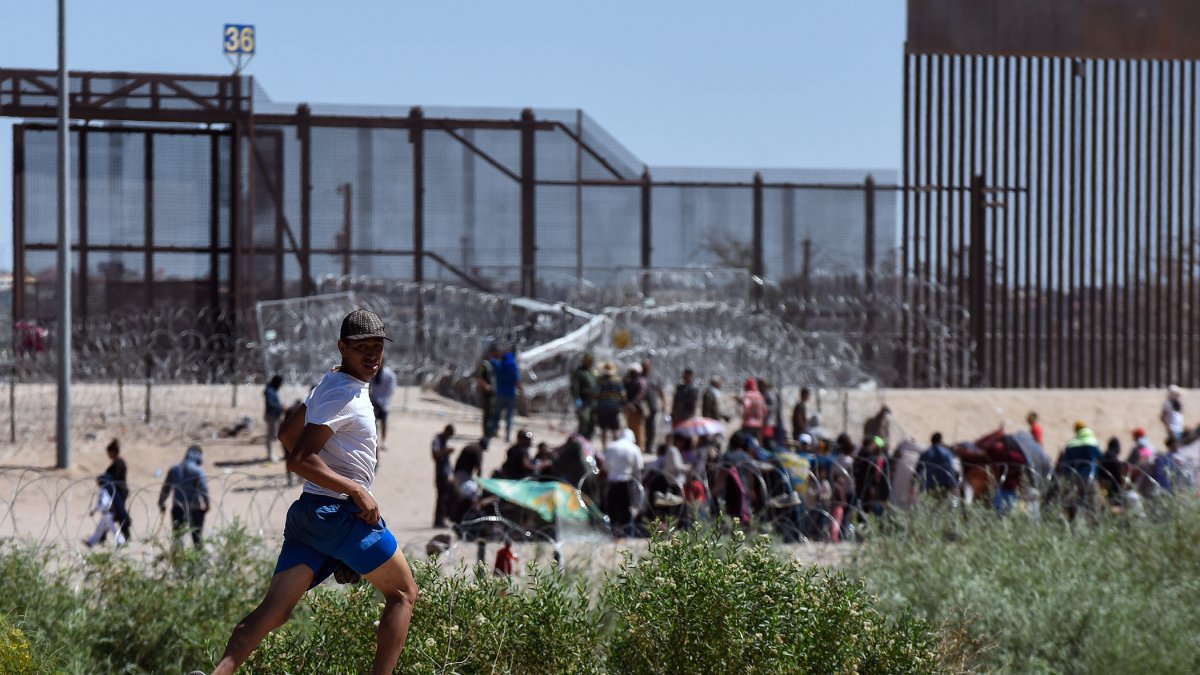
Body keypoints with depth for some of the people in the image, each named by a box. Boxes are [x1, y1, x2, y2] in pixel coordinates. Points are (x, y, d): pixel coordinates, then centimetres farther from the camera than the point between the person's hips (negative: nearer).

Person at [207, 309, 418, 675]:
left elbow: (287, 435, 27)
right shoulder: (344, 396, -15)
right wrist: (357, 491, -21)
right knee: (403, 594, 8)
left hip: (308, 514, 8)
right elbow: (299, 460, -22)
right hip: (342, 516, -8)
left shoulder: (330, 384, 15)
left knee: (274, 610, -2)